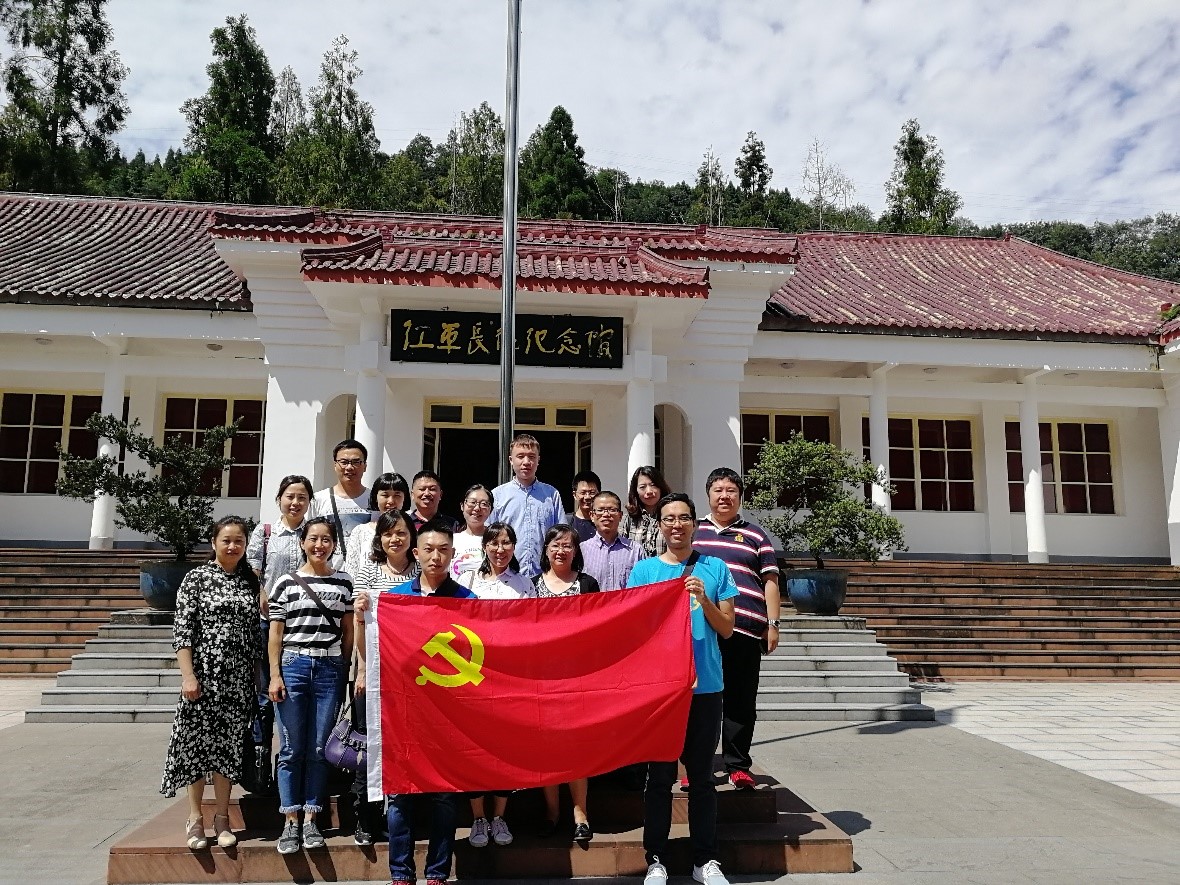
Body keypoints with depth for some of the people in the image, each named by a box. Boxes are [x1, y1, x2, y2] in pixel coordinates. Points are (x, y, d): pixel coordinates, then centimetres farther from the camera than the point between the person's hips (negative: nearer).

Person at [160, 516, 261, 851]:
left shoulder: (251, 582, 9)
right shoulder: (196, 578, -1)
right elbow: (182, 629, -6)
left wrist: (260, 675, 7)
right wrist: (188, 675, -13)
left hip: (239, 677, 3)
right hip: (203, 672, -3)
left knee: (228, 744, 6)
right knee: (197, 741, 3)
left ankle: (222, 818, 17)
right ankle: (195, 817, 17)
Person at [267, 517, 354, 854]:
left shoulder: (343, 583, 8)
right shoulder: (286, 582, 3)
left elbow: (348, 632, 11)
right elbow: (275, 633, 3)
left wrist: (346, 670, 7)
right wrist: (275, 675, -3)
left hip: (330, 668, 1)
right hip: (293, 665, -1)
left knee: (319, 749, 4)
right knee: (292, 748, 3)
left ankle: (310, 820, 14)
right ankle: (291, 822, 11)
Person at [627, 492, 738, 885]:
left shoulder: (714, 568, 4)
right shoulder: (644, 570, 2)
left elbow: (726, 629, 4)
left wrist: (704, 600, -12)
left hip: (704, 686, 1)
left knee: (702, 775, 10)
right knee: (660, 775, 6)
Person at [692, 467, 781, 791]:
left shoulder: (755, 535, 14)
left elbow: (770, 581, 11)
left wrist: (772, 624, 4)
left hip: (745, 630, -1)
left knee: (741, 701, 3)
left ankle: (738, 766, 13)